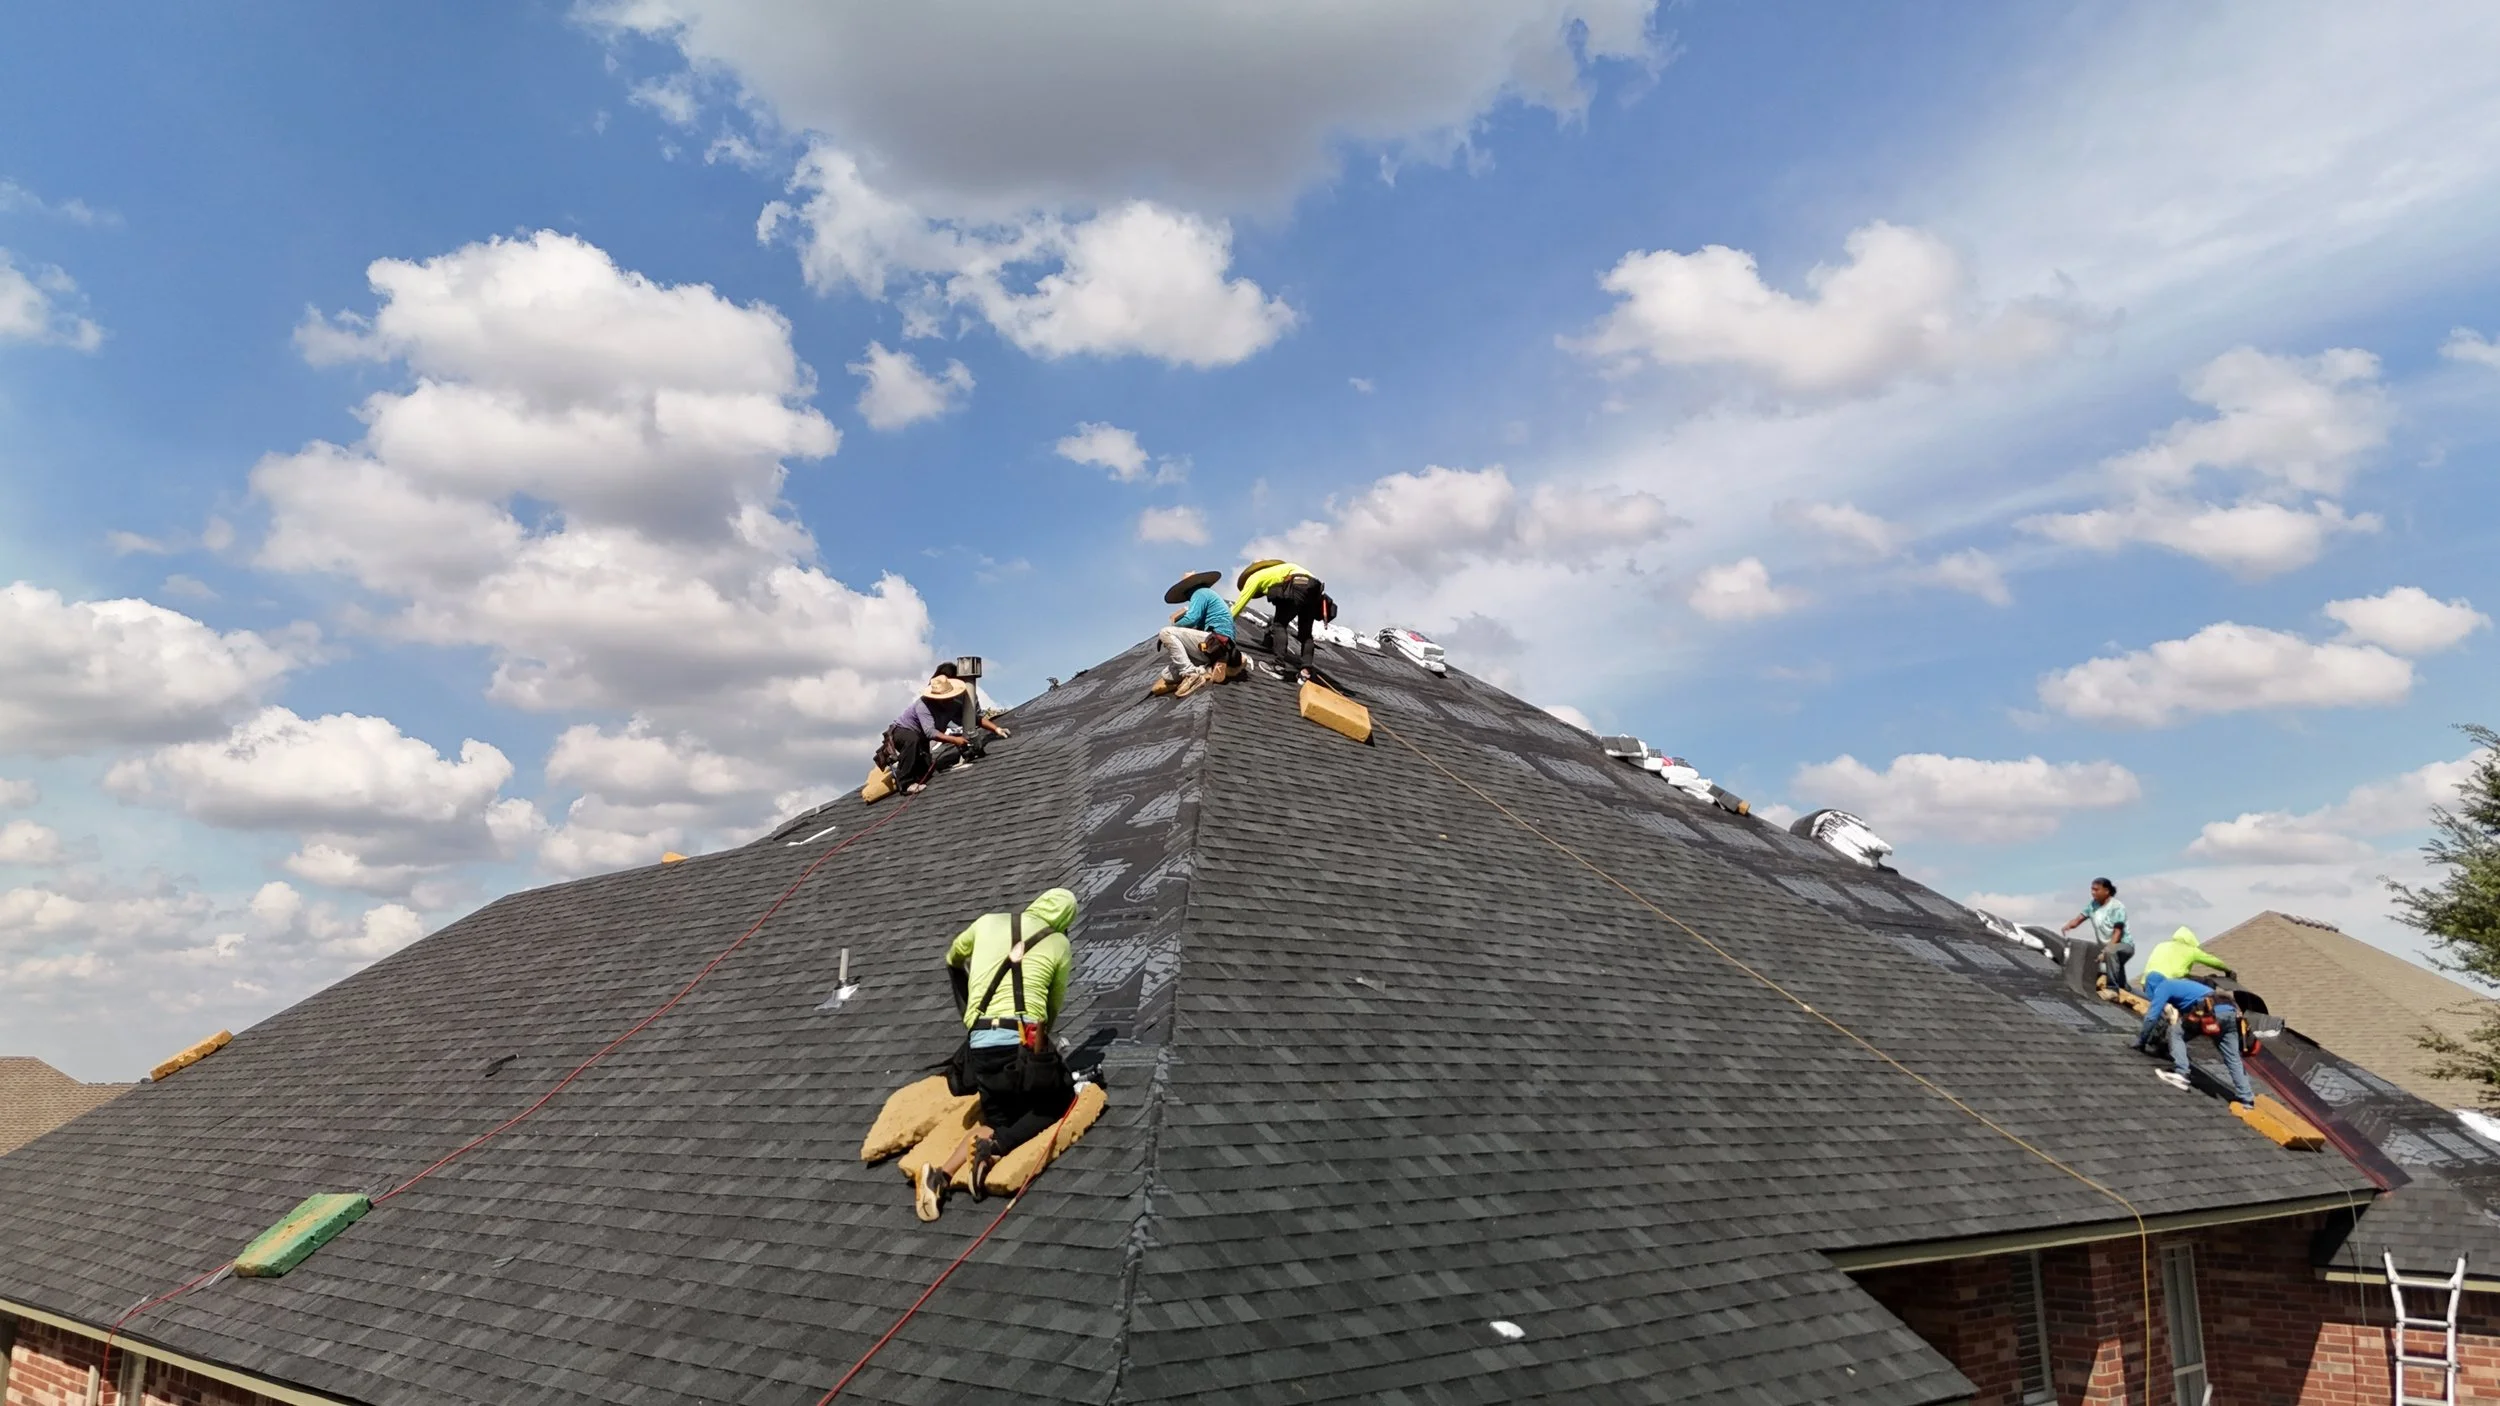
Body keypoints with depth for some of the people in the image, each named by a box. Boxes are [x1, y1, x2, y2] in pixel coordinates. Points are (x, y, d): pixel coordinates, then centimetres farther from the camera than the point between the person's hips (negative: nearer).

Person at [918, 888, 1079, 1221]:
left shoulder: (989, 922, 15)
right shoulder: (1059, 944, 8)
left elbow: (953, 957, 33)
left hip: (980, 1045, 4)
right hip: (1024, 1040, -4)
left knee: (996, 1120, 21)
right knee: (1059, 1103, 19)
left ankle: (942, 1174, -5)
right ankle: (996, 1145, -8)